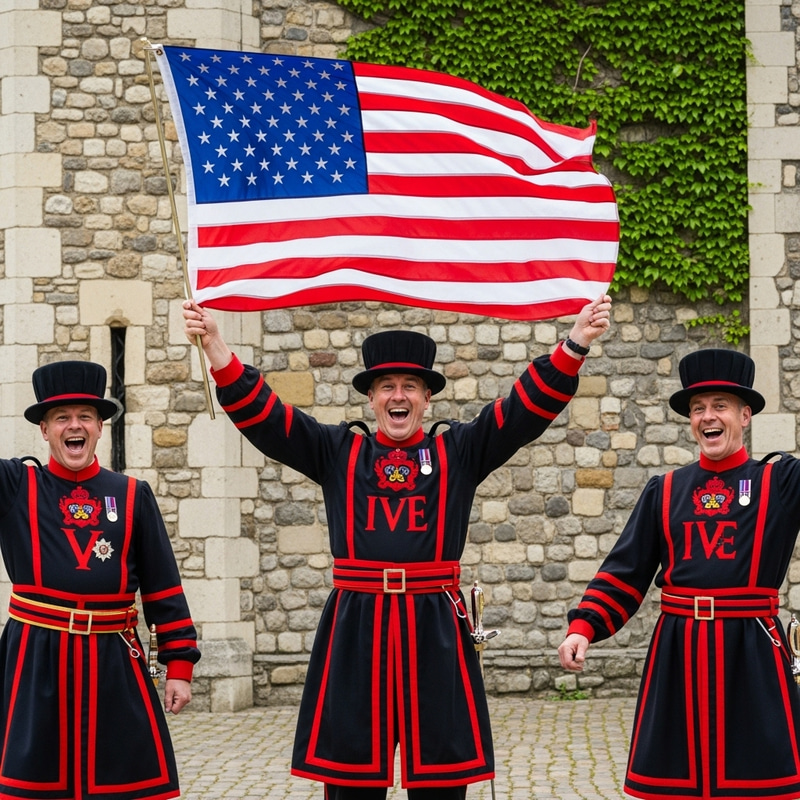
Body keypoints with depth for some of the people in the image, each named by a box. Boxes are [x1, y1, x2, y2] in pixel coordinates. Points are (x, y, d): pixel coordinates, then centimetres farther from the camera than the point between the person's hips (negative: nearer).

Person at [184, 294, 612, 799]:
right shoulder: (338, 452, 11)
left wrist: (576, 342, -11)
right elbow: (260, 414, 5)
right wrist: (214, 344, -7)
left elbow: (532, 405, 2)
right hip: (355, 633, 0)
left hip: (435, 634, 0)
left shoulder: (459, 452, 10)